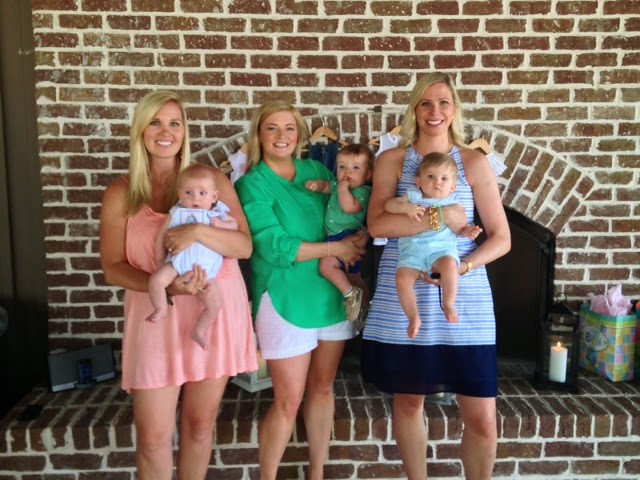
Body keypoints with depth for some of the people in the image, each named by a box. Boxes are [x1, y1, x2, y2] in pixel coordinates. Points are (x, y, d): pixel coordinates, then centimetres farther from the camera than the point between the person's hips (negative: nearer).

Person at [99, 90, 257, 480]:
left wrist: (199, 232, -22)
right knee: (152, 436, 4)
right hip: (156, 318, 0)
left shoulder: (213, 180, 1)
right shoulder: (121, 194, 2)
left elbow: (245, 246, -4)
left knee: (200, 423, 12)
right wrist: (165, 286, -17)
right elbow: (112, 269, 0)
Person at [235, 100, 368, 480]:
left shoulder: (316, 170, 7)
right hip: (286, 300, -5)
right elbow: (274, 247, -18)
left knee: (323, 388, 15)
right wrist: (335, 248, -15)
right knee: (289, 402, 1)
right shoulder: (252, 184, -8)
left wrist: (360, 238, -11)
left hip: (331, 294, 5)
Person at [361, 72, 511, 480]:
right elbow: (377, 224, -12)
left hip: (464, 299, 0)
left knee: (482, 418, 2)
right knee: (408, 401, 13)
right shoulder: (392, 160, 3)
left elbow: (501, 239, 0)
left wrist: (462, 267, -16)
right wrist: (442, 218, -16)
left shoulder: (475, 162, 3)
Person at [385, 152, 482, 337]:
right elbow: (389, 205, 5)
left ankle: (448, 305, -11)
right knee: (402, 278, -26)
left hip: (441, 247, 0)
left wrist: (468, 231, -1)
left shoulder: (452, 204, 15)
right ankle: (414, 317, -5)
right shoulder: (412, 197, 12)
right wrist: (406, 207, -12)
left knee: (449, 265, -36)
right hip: (412, 249, 0)